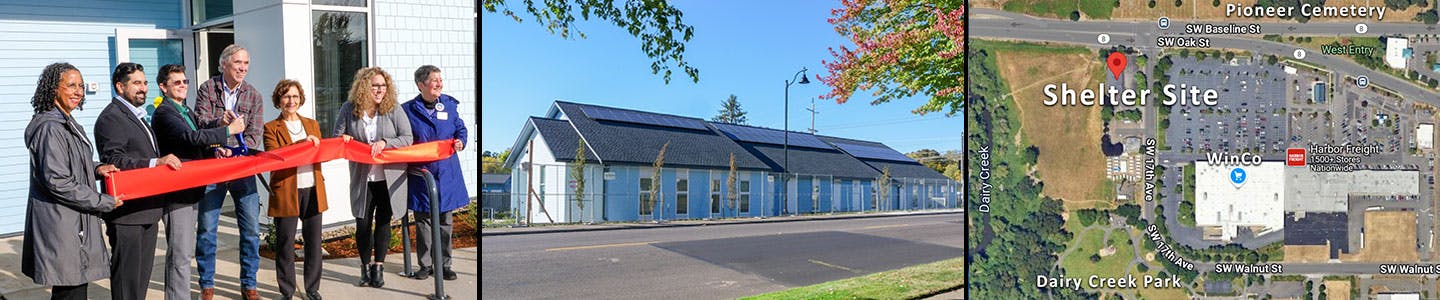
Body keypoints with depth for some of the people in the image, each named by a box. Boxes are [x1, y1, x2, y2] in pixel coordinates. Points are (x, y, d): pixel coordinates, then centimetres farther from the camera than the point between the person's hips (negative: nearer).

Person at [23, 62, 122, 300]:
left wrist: (97, 169, 6)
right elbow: (57, 182, -21)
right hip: (61, 226, -10)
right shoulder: (50, 128, -16)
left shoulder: (69, 125, 15)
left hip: (74, 224, 10)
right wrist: (105, 202, -15)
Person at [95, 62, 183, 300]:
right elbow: (114, 161, -22)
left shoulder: (137, 115, 21)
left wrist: (166, 162, 15)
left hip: (147, 208, 10)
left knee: (143, 271, 13)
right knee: (127, 271, -4)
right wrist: (156, 162, -28)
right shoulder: (111, 118, -11)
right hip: (127, 211, -10)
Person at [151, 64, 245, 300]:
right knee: (180, 255, -8)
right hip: (176, 192, -10)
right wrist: (229, 130, -19)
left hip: (190, 191, 10)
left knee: (185, 252, 15)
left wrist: (214, 151, 4)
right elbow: (191, 137, -24)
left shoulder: (185, 111, 19)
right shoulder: (164, 113, -12)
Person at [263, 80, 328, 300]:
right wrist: (302, 143, -21)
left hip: (313, 190, 4)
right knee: (286, 243, 2)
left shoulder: (312, 124, 17)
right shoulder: (271, 128, 1)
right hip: (286, 192, -4)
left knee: (314, 241, 6)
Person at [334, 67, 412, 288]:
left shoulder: (394, 109, -5)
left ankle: (378, 267, 21)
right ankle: (365, 267, 22)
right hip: (362, 177, 1)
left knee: (383, 222, 7)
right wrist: (343, 140, -15)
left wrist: (385, 143, -21)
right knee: (363, 223, 3)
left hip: (389, 177, -1)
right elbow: (336, 138, 8)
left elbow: (407, 138, -7)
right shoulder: (349, 110, 0)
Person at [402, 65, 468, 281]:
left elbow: (460, 130, 14)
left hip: (445, 173, 2)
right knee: (422, 221, 6)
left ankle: (444, 265, 17)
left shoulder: (449, 105, 5)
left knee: (444, 221, 8)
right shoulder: (409, 110, -1)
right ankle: (425, 265, 17)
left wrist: (460, 142, -6)